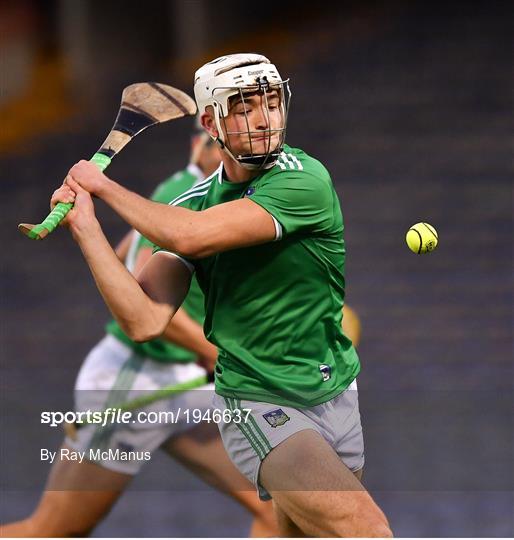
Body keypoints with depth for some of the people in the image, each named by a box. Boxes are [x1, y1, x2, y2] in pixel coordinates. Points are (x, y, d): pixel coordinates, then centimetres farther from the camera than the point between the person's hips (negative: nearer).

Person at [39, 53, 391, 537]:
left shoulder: (303, 180, -12)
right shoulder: (194, 203, 0)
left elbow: (190, 237, -23)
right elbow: (145, 321, -12)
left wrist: (105, 185, -11)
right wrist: (85, 224, -15)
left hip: (341, 399, 1)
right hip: (256, 405, -1)